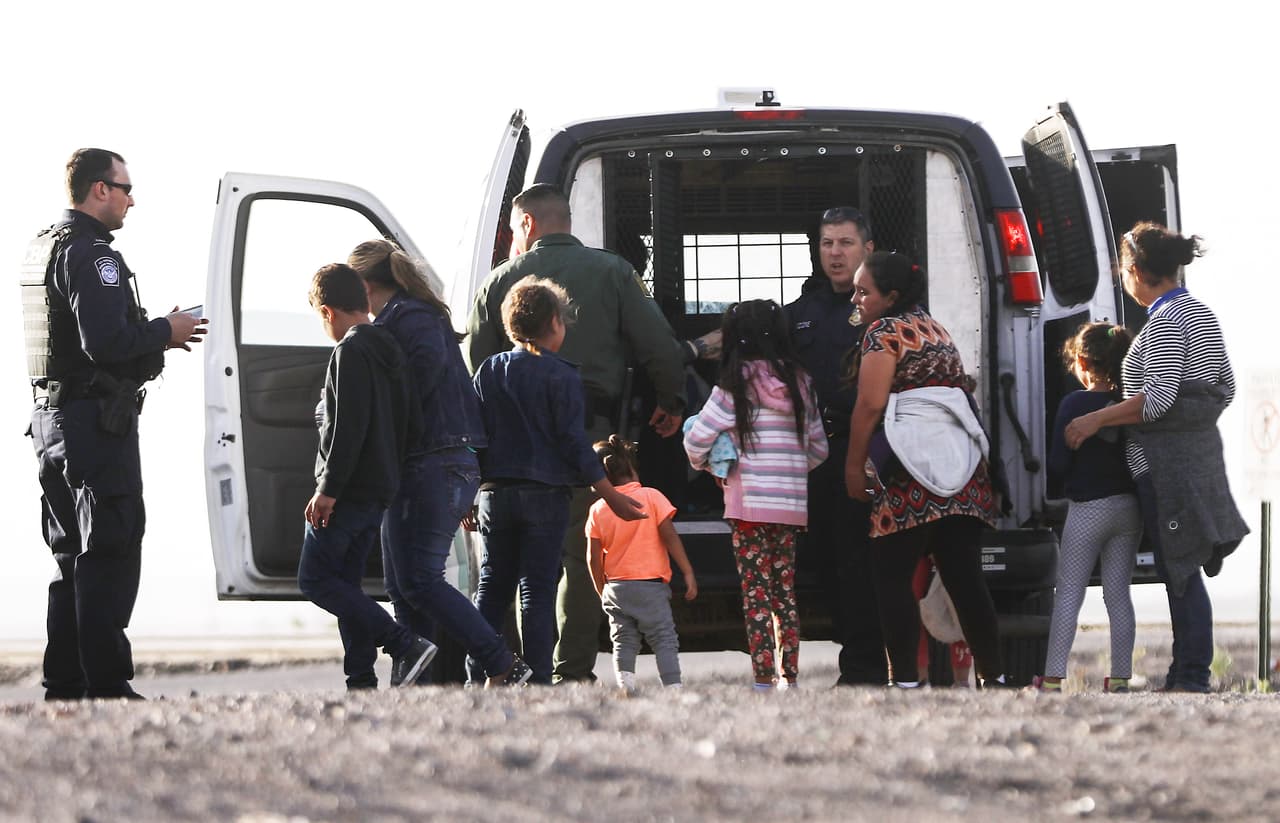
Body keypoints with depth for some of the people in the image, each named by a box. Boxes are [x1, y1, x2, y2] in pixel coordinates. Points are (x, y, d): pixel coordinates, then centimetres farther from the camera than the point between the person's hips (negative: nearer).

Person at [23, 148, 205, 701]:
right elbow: (106, 341, -24)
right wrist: (165, 333, -8)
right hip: (96, 420, -10)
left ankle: (64, 685, 13)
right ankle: (106, 685, -10)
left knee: (73, 557, 13)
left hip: (51, 419, 10)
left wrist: (151, 336, 14)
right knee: (110, 556, -8)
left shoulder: (41, 249, 17)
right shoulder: (91, 255, -15)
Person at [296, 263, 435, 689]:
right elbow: (407, 422, 18)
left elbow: (348, 425, -21)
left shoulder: (350, 351, -13)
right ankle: (360, 679, 7)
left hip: (349, 490, -9)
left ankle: (404, 644, -18)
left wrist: (328, 488, -19)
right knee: (345, 582, 12)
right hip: (381, 489, 9)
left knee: (316, 578, -8)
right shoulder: (390, 350, 15)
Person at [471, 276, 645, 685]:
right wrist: (610, 494, -4)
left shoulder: (487, 372, 8)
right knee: (538, 590, -2)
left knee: (492, 588, 10)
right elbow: (573, 441, -9)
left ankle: (477, 676, 5)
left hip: (494, 493, 4)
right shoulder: (560, 375, -6)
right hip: (545, 494, -4)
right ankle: (537, 680, -5)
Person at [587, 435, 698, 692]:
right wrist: (688, 573, -2)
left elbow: (593, 558, 3)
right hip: (650, 584, -3)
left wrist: (602, 592, 14)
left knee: (623, 641, 8)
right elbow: (670, 536, -7)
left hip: (615, 587, 3)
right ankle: (673, 688, -12)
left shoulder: (598, 509, 3)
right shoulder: (651, 497, -4)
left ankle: (625, 688, -8)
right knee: (664, 640, -1)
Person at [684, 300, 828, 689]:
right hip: (793, 506, 5)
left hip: (750, 504, -5)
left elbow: (696, 441, -7)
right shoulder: (799, 383, 9)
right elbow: (819, 448, 15)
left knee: (756, 594, -4)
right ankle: (789, 676, 11)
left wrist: (704, 464, 13)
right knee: (784, 592, 11)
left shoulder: (735, 387, -5)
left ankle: (763, 679, -8)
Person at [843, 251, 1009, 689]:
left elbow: (870, 403, -11)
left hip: (912, 474, -8)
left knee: (892, 577, -3)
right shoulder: (936, 329, 22)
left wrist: (854, 466, -5)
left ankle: (906, 681, -11)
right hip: (965, 467, 8)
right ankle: (994, 677, 2)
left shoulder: (884, 332, -3)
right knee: (965, 578, 6)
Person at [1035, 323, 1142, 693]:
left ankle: (1053, 677, -5)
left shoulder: (1074, 404, -11)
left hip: (1087, 510, -4)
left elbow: (1057, 465, -10)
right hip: (1129, 507, 5)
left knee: (1068, 594, -1)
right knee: (1118, 593, 9)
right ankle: (1120, 677, 7)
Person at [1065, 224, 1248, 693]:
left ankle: (1191, 677, -9)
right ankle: (1185, 674, 14)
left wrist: (1096, 420, -15)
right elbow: (1225, 387, 19)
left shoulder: (1165, 322, -15)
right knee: (1181, 571, 12)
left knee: (1179, 570, -8)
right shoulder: (1202, 315, 14)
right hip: (1201, 449, 10)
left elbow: (1158, 398, -21)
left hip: (1166, 460, -10)